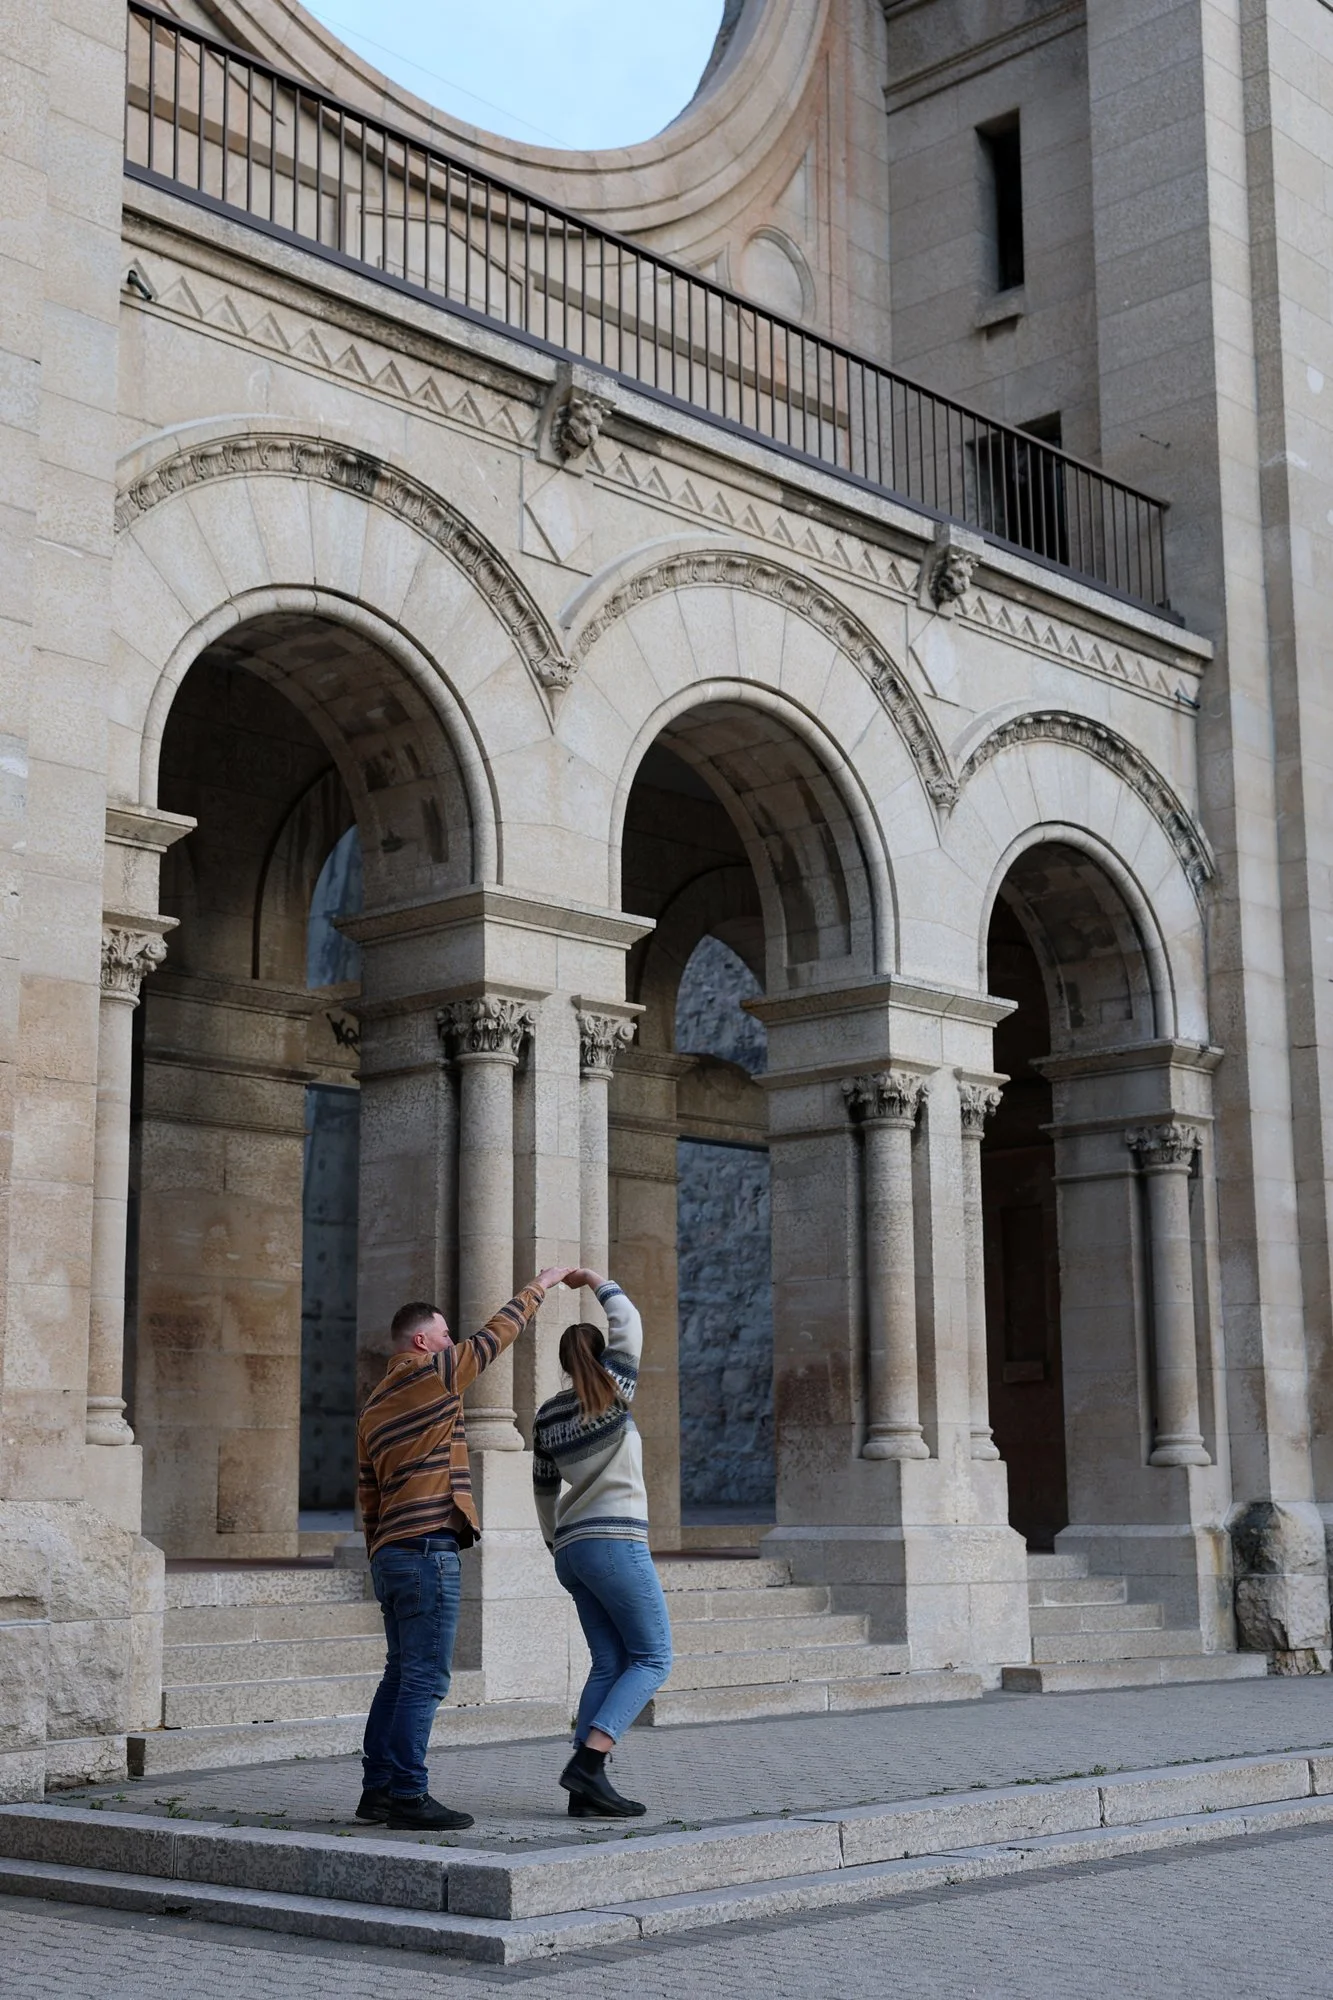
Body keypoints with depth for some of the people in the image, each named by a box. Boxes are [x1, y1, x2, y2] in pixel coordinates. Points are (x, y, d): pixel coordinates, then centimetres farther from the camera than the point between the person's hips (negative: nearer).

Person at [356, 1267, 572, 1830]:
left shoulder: (373, 1410, 19)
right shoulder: (431, 1373, -6)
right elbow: (497, 1333, 4)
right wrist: (540, 1286, 17)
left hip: (390, 1553, 9)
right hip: (428, 1550, -9)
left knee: (400, 1676, 13)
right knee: (424, 1679, -8)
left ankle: (378, 1789, 14)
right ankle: (408, 1795, -8)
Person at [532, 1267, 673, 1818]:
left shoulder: (546, 1417, 12)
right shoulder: (610, 1394, -5)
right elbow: (628, 1322, 3)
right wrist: (594, 1280, 17)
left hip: (572, 1548, 7)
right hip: (615, 1541, -7)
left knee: (609, 1664, 9)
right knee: (653, 1658, -1)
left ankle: (586, 1790, 1)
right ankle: (587, 1761, -16)